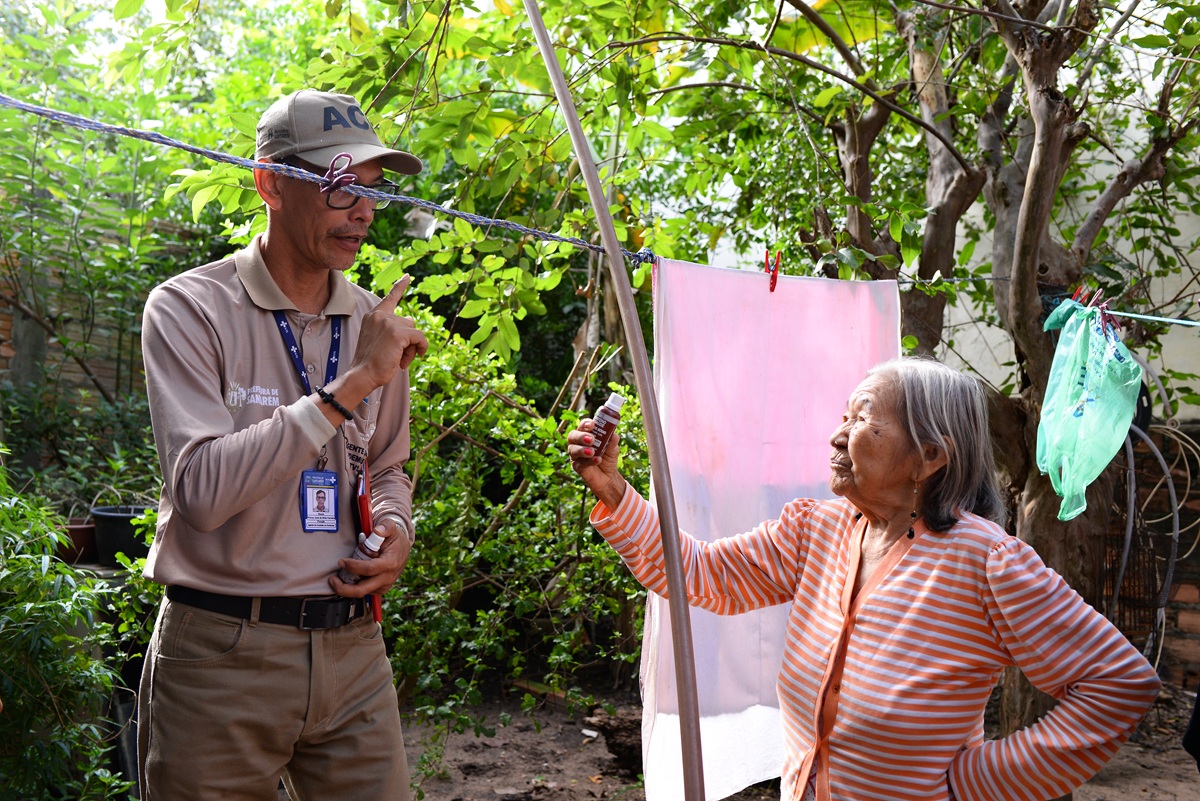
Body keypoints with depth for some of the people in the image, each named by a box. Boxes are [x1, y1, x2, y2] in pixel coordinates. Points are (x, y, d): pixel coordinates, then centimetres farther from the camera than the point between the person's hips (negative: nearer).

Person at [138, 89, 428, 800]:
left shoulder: (375, 323, 7)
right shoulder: (189, 308, -10)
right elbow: (203, 489, -23)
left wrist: (396, 530, -2)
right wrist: (353, 384, -24)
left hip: (353, 648, 5)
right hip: (223, 654, -4)